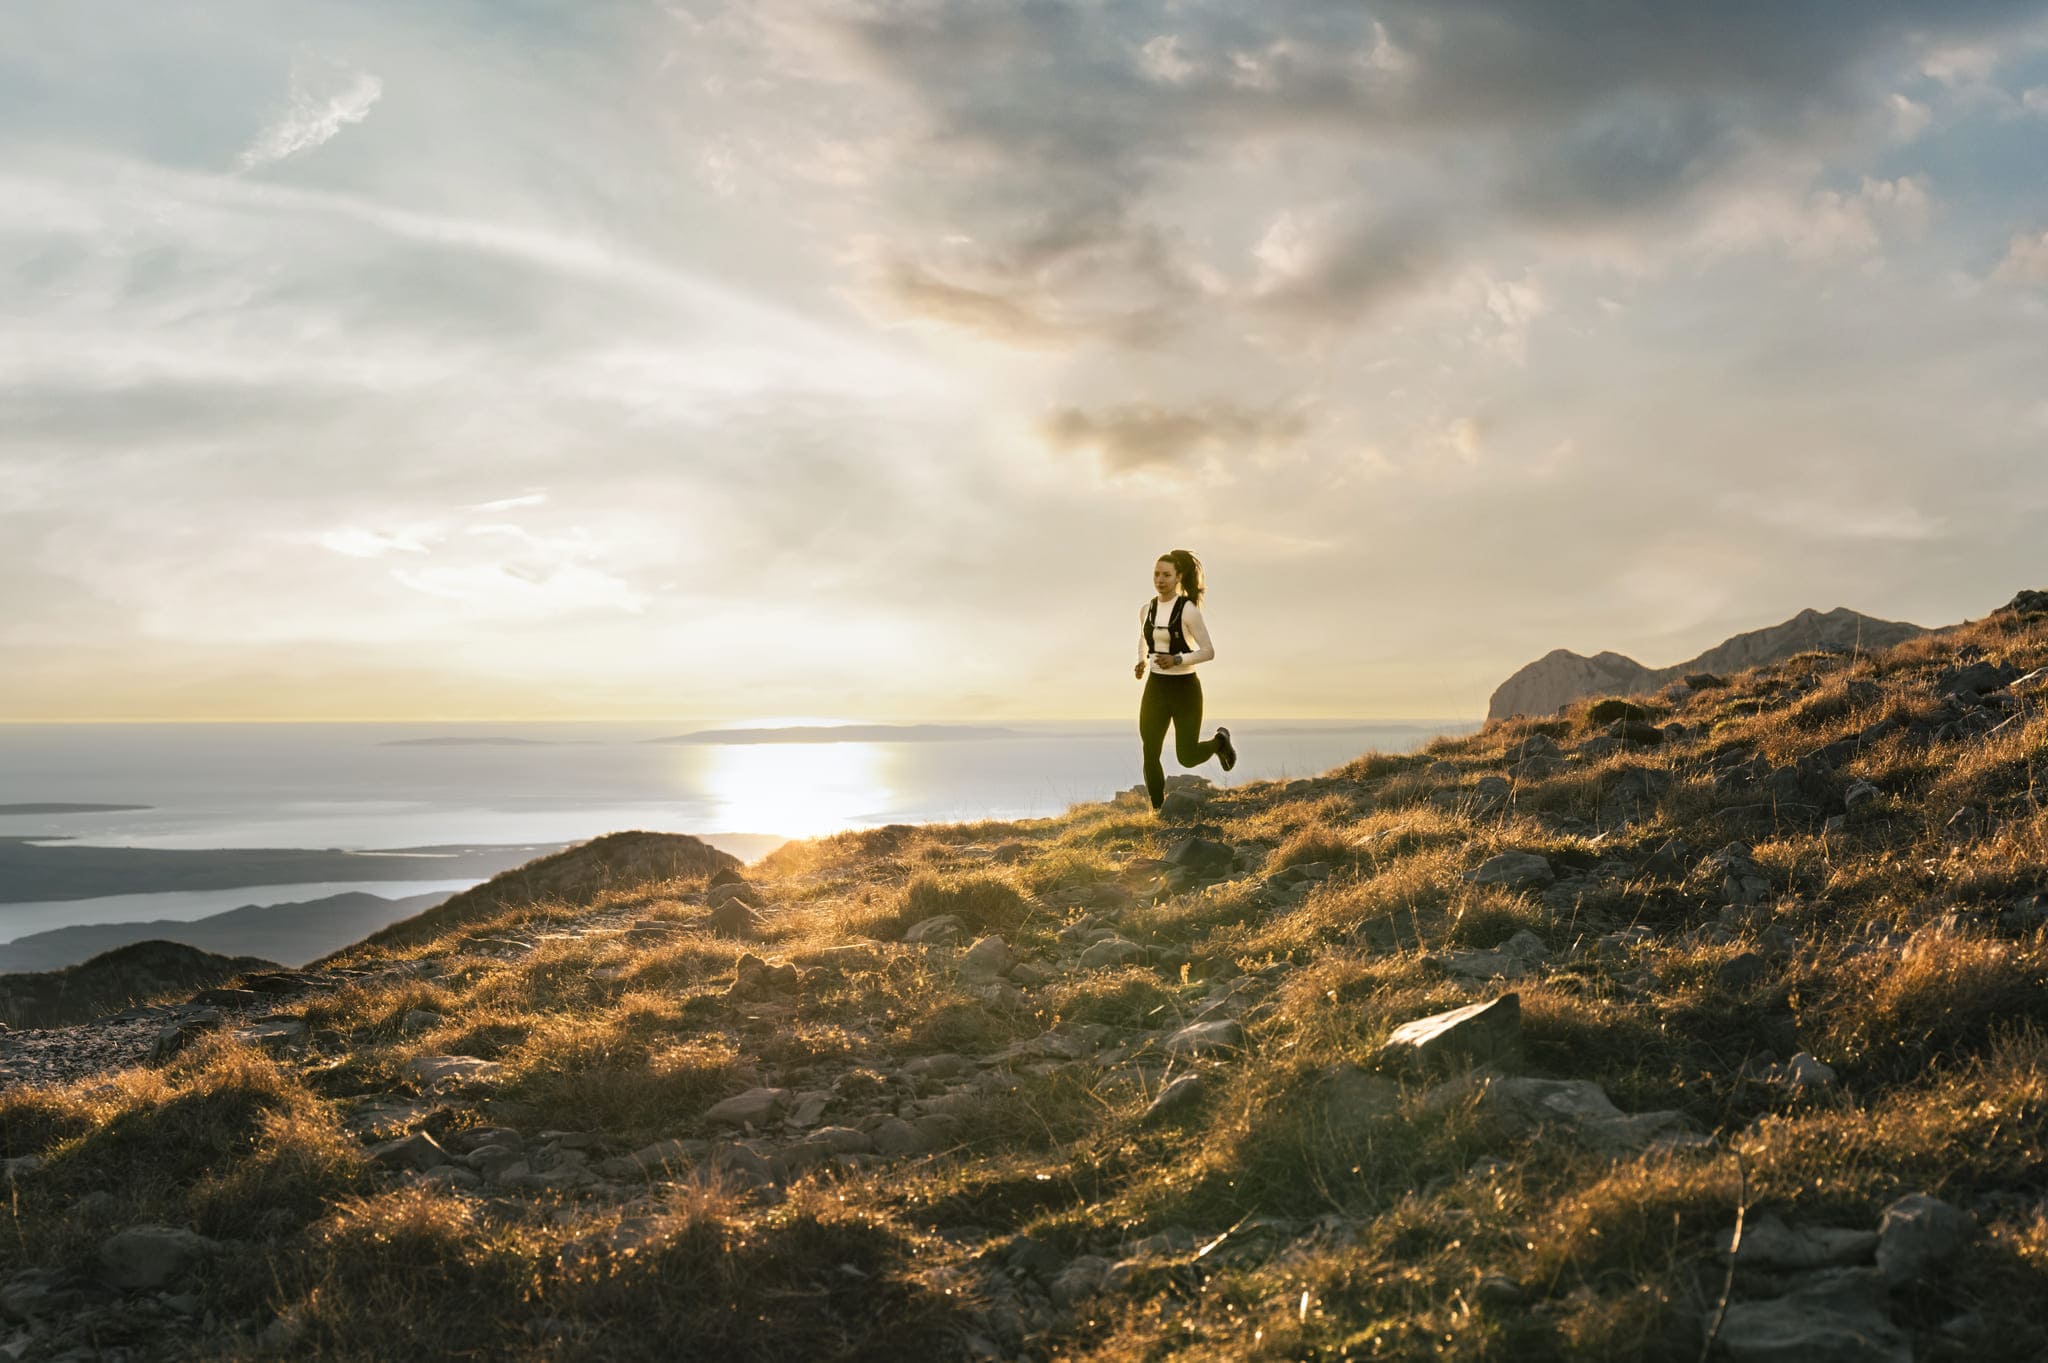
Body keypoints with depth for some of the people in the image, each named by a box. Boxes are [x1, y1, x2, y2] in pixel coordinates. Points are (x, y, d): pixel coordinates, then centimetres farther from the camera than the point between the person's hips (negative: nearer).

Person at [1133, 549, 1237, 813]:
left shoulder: (1188, 610, -12)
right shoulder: (1146, 610, 4)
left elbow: (1208, 651, -12)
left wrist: (1178, 660, -25)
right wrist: (1142, 662, 5)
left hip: (1185, 688, -4)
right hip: (1155, 688, 5)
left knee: (1187, 757, 0)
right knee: (1150, 754, -3)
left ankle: (1220, 740, 32)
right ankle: (1157, 811, 11)